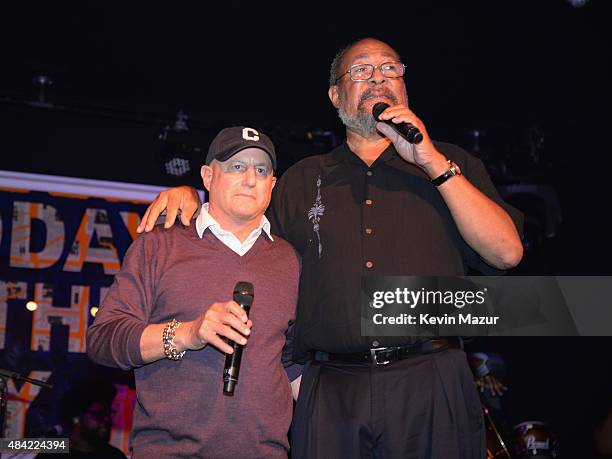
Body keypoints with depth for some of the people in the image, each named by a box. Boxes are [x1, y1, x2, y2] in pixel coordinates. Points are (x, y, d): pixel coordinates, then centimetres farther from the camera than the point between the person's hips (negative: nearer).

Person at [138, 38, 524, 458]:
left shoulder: (449, 163, 14)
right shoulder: (302, 180, 19)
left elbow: (507, 253, 0)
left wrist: (432, 163, -4)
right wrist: (189, 197, 6)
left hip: (431, 384, -1)